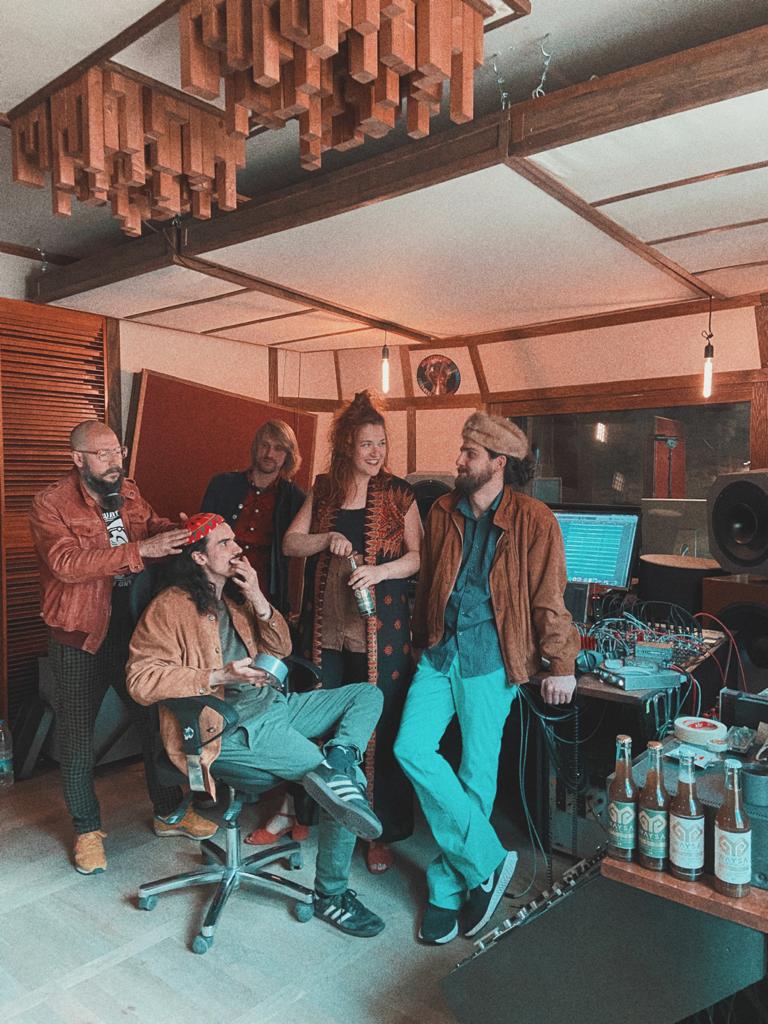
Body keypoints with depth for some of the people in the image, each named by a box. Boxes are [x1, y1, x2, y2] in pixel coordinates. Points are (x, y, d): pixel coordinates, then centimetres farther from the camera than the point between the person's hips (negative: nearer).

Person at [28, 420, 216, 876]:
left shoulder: (128, 492, 4)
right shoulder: (51, 504, -13)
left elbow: (154, 525, 7)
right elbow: (65, 562, -27)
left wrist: (187, 532, -18)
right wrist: (140, 550, -36)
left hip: (133, 628, 5)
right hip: (81, 638, -4)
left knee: (158, 720, 13)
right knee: (79, 740, 8)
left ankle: (169, 812, 33)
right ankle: (88, 829, 31)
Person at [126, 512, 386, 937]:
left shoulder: (235, 596, 15)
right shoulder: (171, 607, -8)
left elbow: (281, 648, 14)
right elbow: (141, 680, -16)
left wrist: (258, 599, -2)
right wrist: (219, 676, -22)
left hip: (271, 704, 9)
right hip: (229, 727, -8)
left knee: (366, 695, -1)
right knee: (345, 785, -16)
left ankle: (338, 762, -28)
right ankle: (331, 895, 1)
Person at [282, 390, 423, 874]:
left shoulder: (399, 494, -1)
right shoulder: (324, 490, 8)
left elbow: (417, 556, -3)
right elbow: (290, 543, 5)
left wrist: (381, 570, -20)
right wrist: (327, 539, -13)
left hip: (380, 629, -3)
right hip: (326, 628, 3)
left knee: (381, 728, 2)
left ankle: (385, 832, 17)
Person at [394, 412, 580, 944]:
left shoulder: (533, 519, -6)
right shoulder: (443, 512, 9)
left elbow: (549, 598, -5)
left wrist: (559, 664, -5)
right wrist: (421, 640, 21)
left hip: (490, 657, -5)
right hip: (440, 650, 5)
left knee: (476, 771, 1)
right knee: (411, 748, -8)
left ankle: (449, 887, 21)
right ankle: (487, 861, 5)